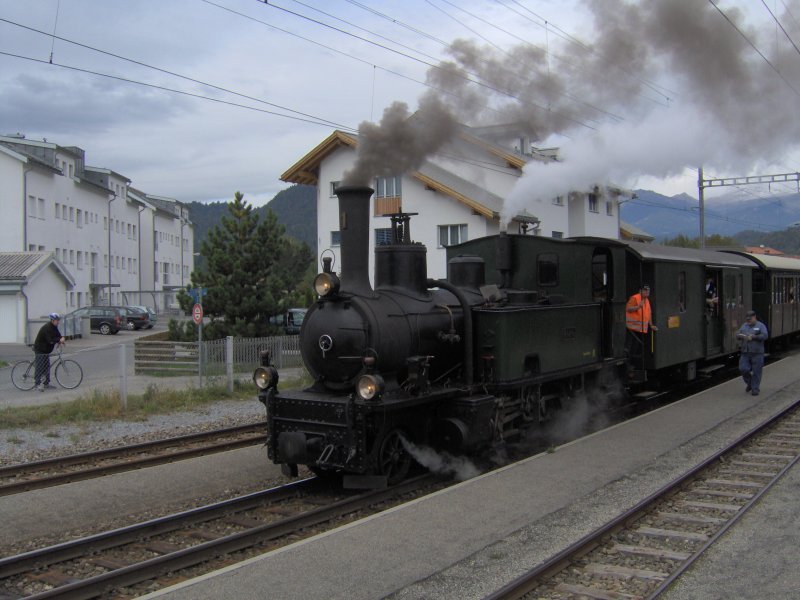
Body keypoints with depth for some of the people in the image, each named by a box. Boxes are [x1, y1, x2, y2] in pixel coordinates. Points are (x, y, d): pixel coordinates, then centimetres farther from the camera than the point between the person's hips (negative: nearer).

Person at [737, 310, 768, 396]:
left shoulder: (760, 326, -1)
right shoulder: (744, 325, 13)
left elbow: (765, 335, -14)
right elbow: (737, 335, 9)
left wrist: (754, 337, -24)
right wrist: (740, 336, -15)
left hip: (757, 353, -4)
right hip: (745, 353, 4)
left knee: (756, 372, -1)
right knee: (743, 369, -4)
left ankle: (755, 389, 10)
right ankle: (749, 383, 22)